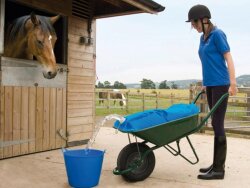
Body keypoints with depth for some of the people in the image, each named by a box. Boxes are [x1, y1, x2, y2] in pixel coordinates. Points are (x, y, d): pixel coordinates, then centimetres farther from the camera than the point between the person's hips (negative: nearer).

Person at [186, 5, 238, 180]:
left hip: (220, 85, -8)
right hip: (210, 85, 8)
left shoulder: (217, 34, -8)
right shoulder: (203, 37, 13)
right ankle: (217, 164, 18)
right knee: (216, 124, 10)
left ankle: (219, 169, -1)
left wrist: (233, 83, -16)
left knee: (217, 124, -7)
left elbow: (228, 59, -11)